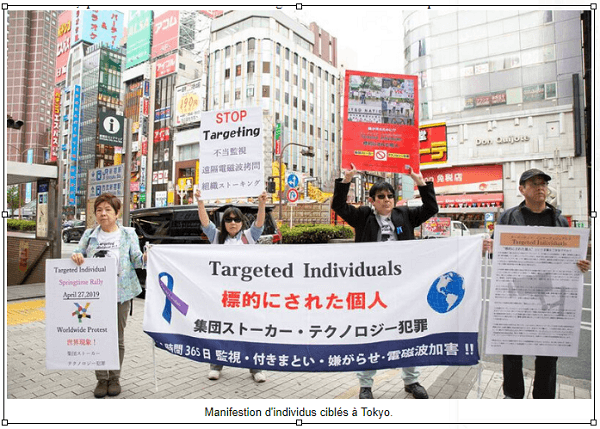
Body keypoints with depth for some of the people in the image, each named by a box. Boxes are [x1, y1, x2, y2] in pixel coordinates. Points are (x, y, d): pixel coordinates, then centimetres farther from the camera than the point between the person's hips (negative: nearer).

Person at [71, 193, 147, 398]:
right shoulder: (89, 235, 11)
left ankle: (115, 378, 23)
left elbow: (136, 260, 0)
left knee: (117, 338, 7)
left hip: (120, 293, -2)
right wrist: (76, 256, -13)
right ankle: (101, 379, 22)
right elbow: (78, 254, 11)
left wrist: (145, 258, -23)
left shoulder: (128, 234, 5)